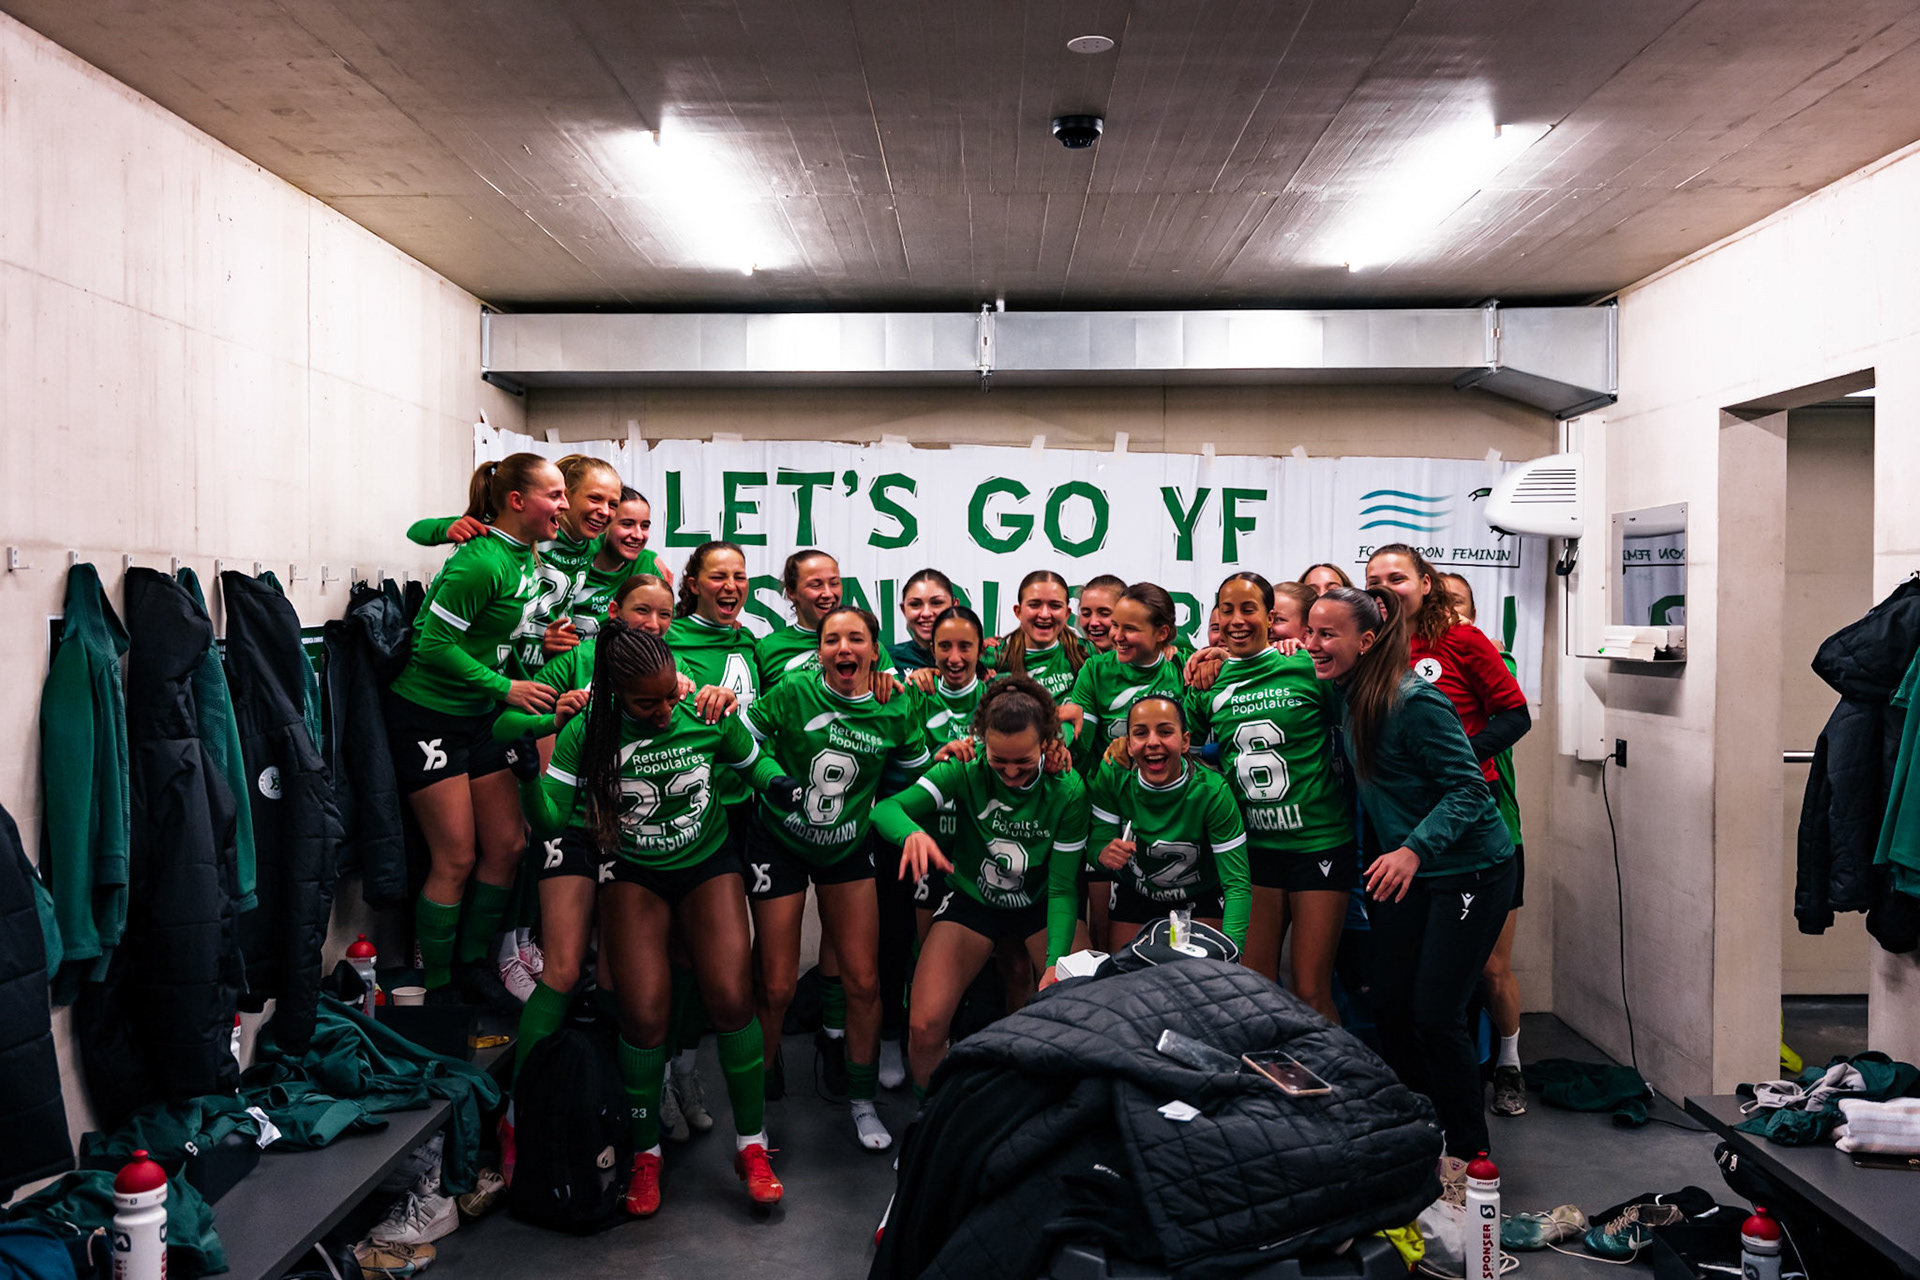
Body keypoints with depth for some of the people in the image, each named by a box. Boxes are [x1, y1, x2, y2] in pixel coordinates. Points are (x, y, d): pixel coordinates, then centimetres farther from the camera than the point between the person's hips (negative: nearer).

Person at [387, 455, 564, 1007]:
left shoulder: (527, 555, 3)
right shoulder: (482, 560, -24)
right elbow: (435, 643, -24)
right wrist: (505, 687, -19)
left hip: (480, 718, 9)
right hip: (427, 717, -9)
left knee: (508, 844, 8)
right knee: (456, 859, -2)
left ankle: (473, 963, 25)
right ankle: (436, 990, 15)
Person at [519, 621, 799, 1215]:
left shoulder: (709, 716, -14)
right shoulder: (588, 732, -16)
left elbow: (753, 761, 5)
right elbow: (549, 817, -15)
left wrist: (778, 783, -17)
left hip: (707, 863, 1)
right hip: (634, 874, 0)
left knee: (732, 999, -12)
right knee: (645, 1012, -11)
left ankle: (751, 1144, 8)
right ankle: (645, 1152, 13)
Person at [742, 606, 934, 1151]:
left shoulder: (896, 712, -7)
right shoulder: (791, 693, -16)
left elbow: (917, 778, 9)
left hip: (848, 848, 3)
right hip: (780, 844, -2)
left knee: (864, 982, 4)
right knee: (776, 988, 1)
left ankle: (862, 1101, 26)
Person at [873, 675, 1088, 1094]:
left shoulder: (1067, 790, -19)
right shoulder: (967, 770, -20)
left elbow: (1063, 888, -15)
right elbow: (887, 808, -26)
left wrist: (1056, 963, -28)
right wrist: (912, 832, -50)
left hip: (1040, 904, 0)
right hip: (972, 900, 0)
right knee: (924, 1026, -18)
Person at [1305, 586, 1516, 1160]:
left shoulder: (1415, 703, -23)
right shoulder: (1345, 697, 0)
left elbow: (1468, 787, -23)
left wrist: (1414, 849, -33)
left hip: (1469, 870, -7)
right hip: (1401, 869, 7)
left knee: (1435, 1016, -6)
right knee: (1391, 1008, 8)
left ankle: (1470, 1155, 13)